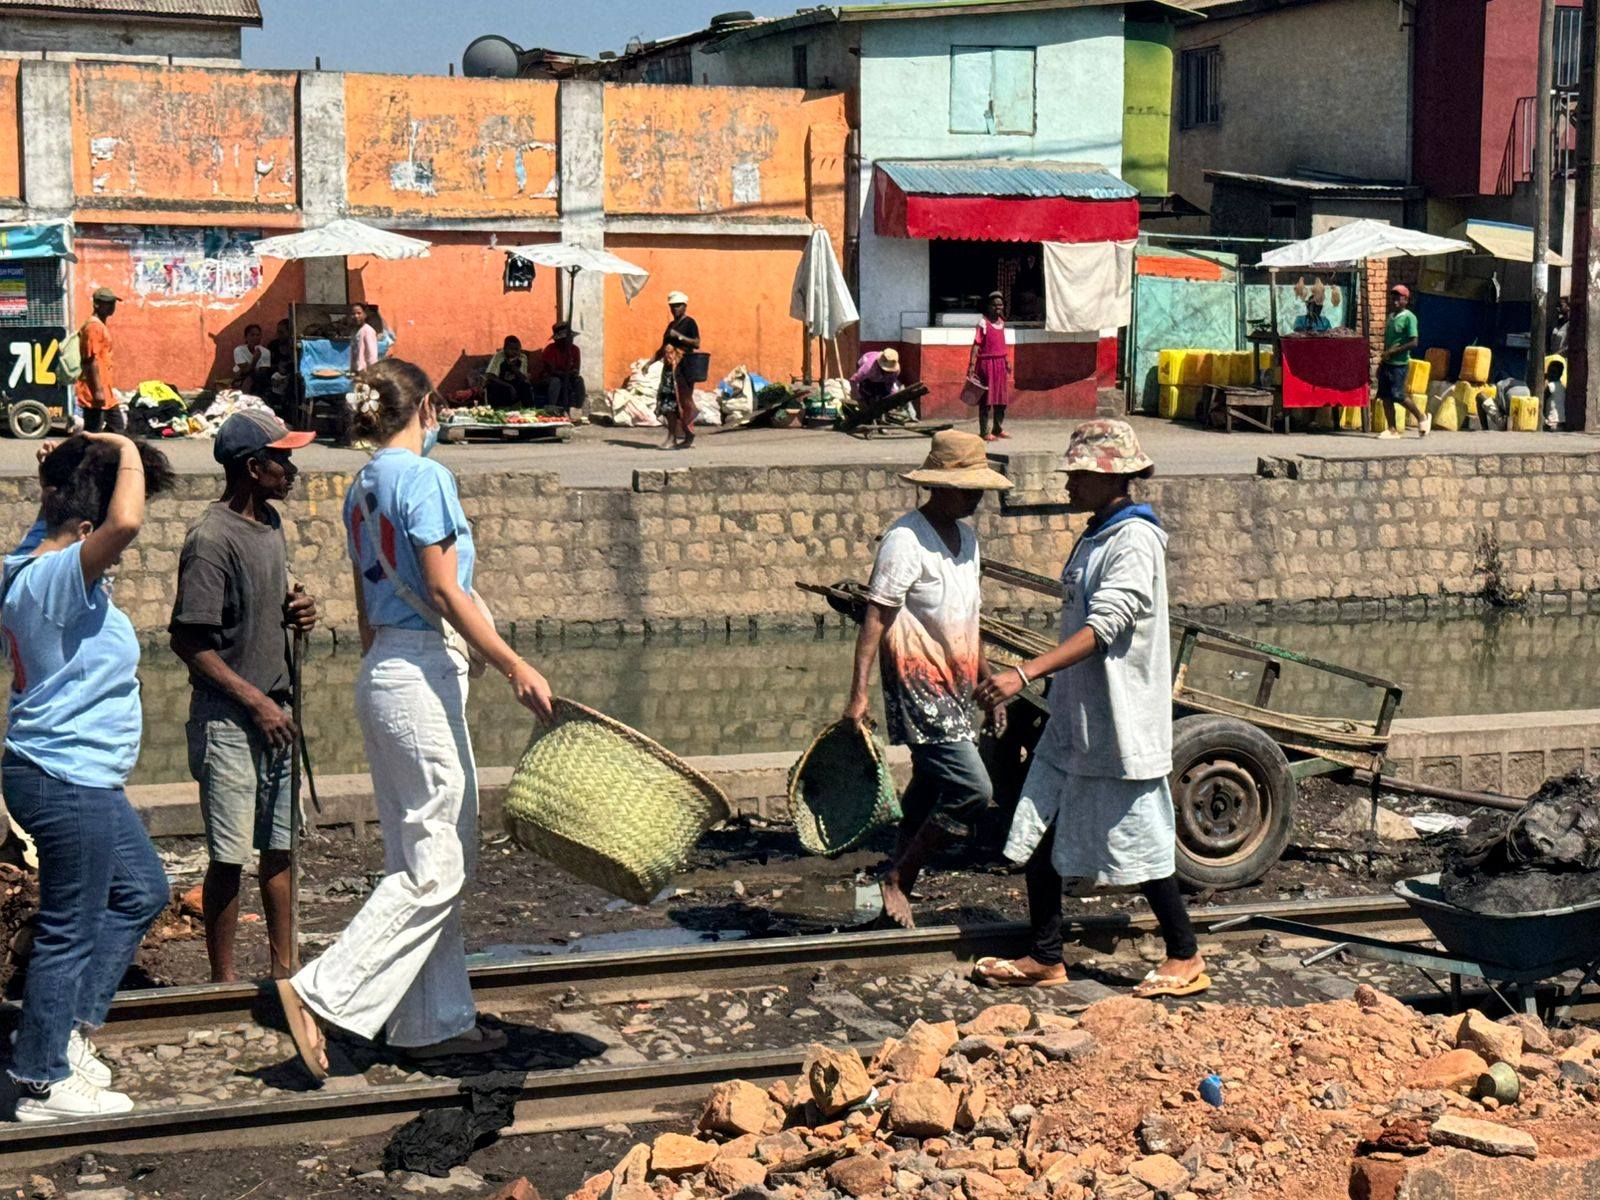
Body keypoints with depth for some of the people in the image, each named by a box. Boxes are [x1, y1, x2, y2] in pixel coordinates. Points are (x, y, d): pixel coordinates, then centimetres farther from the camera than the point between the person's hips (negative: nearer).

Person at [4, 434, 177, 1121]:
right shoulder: (58, 577, -21)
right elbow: (123, 521, -40)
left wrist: (83, 458, 8)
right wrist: (128, 455, -23)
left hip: (86, 780, 11)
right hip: (68, 781, -11)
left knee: (141, 891, 23)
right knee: (70, 930, 0)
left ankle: (65, 1028, 27)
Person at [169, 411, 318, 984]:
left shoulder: (270, 523, 10)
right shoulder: (211, 539, -17)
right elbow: (188, 641, -18)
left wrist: (294, 612, 2)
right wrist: (256, 701, -18)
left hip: (274, 712, 8)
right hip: (228, 720, -8)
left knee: (281, 846, 14)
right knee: (229, 858, -1)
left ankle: (284, 968, 25)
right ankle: (224, 983, 9)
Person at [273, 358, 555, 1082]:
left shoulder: (363, 487, 14)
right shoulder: (423, 477, -12)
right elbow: (445, 593, -17)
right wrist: (517, 670, -16)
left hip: (382, 671, 10)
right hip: (423, 674, -10)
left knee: (427, 859, 12)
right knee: (434, 867, -5)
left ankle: (438, 1022, 17)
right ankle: (322, 993, -8)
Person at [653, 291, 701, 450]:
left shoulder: (690, 323, -3)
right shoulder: (671, 325, 21)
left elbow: (697, 343, -13)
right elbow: (664, 348, 25)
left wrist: (679, 336, -18)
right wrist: (651, 362, 18)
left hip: (684, 368, -8)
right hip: (670, 368, 8)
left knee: (683, 401, -8)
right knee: (667, 402, 1)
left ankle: (688, 436, 0)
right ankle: (672, 438, 3)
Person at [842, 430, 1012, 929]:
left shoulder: (966, 537, 12)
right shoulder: (906, 540, -16)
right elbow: (875, 617, -17)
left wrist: (985, 674, 27)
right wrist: (858, 692, -21)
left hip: (955, 684, 9)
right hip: (919, 683, -9)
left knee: (931, 789, 15)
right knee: (971, 788, -16)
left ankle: (900, 890, 28)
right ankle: (896, 879, -3)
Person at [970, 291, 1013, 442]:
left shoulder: (1001, 322, 11)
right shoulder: (983, 322, -11)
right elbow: (976, 344, -16)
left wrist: (1008, 361, 20)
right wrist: (971, 365, -22)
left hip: (1000, 363, 7)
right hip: (987, 363, -7)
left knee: (1001, 397, 12)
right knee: (986, 398, -4)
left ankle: (999, 429, 23)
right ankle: (984, 432, 0)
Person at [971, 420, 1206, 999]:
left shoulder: (1134, 540, -17)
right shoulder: (1093, 537, 13)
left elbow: (1102, 627, -27)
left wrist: (1025, 674, -35)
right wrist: (1039, 682, 24)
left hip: (1119, 723, -9)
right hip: (1072, 719, 9)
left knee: (1139, 843, 1)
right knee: (1038, 836, 8)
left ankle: (1186, 960, 16)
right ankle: (1045, 959, 19)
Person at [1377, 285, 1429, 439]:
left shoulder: (1409, 317, -9)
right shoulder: (1391, 317, 15)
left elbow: (1413, 343, -16)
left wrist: (1392, 352, -18)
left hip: (1399, 364, -8)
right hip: (1387, 363, 8)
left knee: (1398, 395, -11)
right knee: (1385, 396, 1)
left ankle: (1422, 418, 9)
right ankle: (1392, 430, 5)